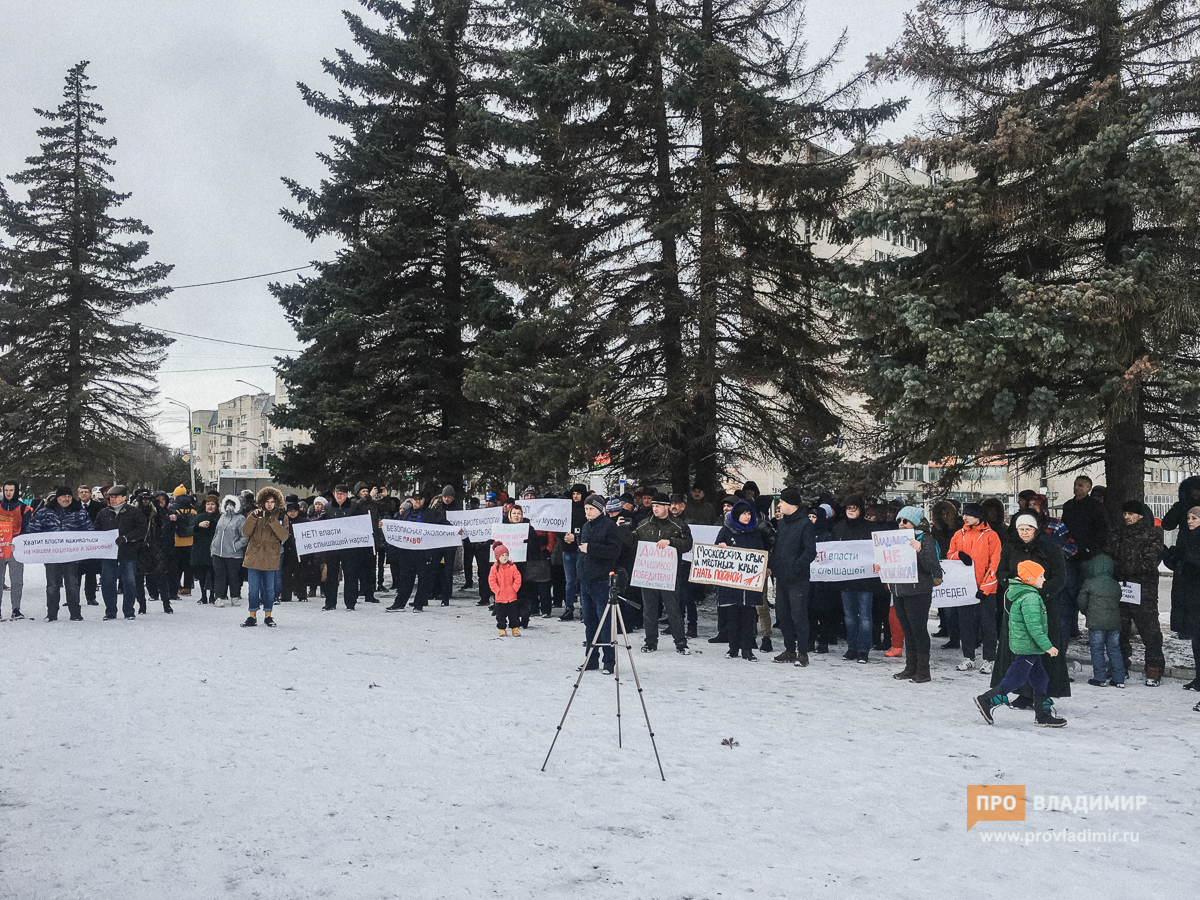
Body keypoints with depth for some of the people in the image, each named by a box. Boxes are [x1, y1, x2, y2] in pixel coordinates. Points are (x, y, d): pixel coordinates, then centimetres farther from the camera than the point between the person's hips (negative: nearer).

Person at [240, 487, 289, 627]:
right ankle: (252, 616, 10)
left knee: (270, 588, 5)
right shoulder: (255, 514, 7)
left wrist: (272, 520, -19)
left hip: (271, 559, -1)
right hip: (254, 557, 1)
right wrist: (254, 517, -17)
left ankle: (268, 615, 16)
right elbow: (246, 532, -4)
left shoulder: (281, 517, 4)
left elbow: (284, 536, -11)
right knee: (253, 588, 3)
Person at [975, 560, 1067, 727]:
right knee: (1015, 679, -4)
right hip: (1026, 647, -10)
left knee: (1040, 679, 13)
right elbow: (1034, 626, -24)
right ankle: (986, 701, 1)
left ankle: (1044, 715, 19)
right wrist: (1047, 646, -19)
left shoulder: (1018, 593, 13)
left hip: (1027, 648, 10)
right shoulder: (1030, 597, -19)